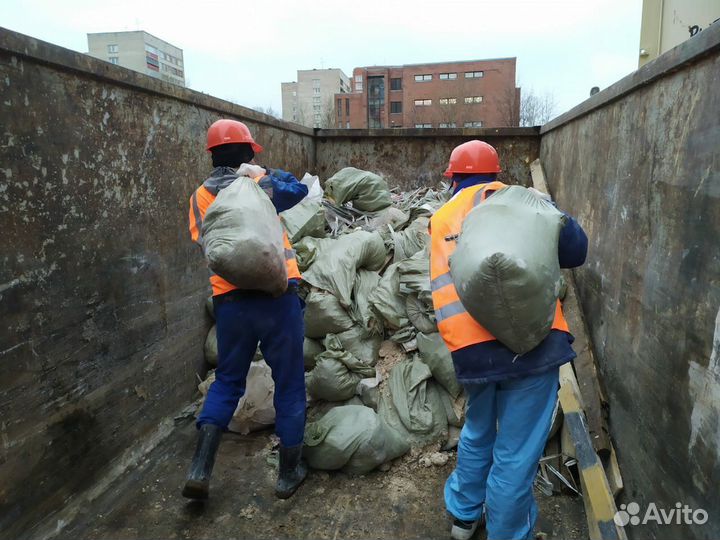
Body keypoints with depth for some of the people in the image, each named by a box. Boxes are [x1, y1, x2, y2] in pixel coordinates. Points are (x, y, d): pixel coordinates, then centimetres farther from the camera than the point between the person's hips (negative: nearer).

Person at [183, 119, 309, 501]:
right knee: (288, 383, 10)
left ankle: (200, 469, 12)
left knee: (227, 380, 20)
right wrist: (263, 173, -1)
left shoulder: (200, 196, 9)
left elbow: (202, 241, 3)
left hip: (229, 300, 4)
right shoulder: (258, 185, 0)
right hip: (275, 296, -3)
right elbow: (298, 190, -8)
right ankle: (289, 473, 21)